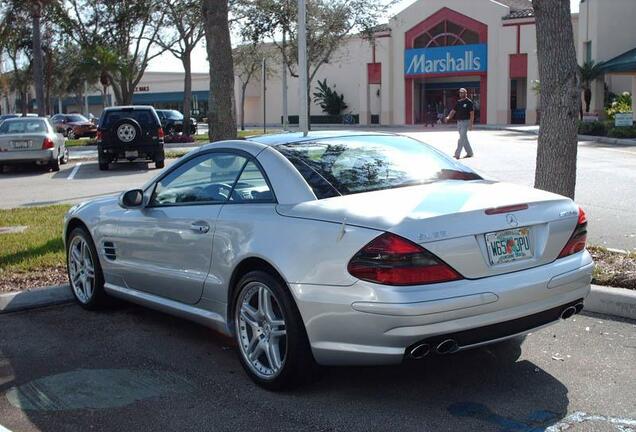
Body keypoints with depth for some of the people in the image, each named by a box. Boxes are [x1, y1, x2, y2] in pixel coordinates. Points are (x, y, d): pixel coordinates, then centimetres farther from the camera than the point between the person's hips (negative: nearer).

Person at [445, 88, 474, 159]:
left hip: (465, 122, -8)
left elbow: (472, 114, -12)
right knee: (464, 138, 12)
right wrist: (448, 117, -7)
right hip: (459, 122, 8)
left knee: (462, 138, -11)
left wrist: (471, 124, -18)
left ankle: (457, 154, -15)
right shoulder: (458, 102, 13)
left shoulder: (469, 102, -8)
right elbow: (453, 111, 12)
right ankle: (469, 153, 22)